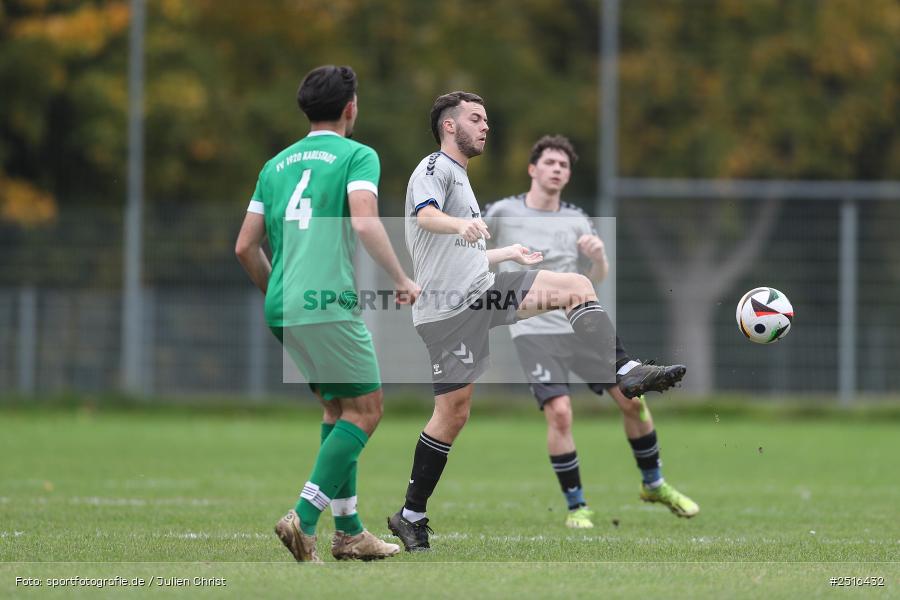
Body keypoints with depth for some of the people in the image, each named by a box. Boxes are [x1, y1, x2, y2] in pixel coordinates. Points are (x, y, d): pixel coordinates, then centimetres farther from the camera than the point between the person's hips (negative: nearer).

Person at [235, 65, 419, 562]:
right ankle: (303, 518, -15)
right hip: (327, 304, -7)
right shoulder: (357, 156, -1)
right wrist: (401, 279, -8)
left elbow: (246, 247, 15)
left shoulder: (275, 165, 18)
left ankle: (348, 530, 15)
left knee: (337, 406, 17)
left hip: (282, 310, 7)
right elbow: (364, 223, -18)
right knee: (365, 409, -1)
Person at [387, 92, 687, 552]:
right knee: (452, 412, -9)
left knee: (578, 285, -5)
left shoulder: (459, 177, 25)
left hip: (481, 290, 9)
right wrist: (462, 224, -48)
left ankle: (623, 372, -19)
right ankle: (411, 516, 0)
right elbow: (426, 215, -27)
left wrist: (509, 252, 44)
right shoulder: (435, 168, -4)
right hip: (448, 309, -9)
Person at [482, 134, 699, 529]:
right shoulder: (502, 213, -2)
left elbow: (598, 277, 7)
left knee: (632, 401, 3)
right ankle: (575, 506, -4)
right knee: (559, 412, -19)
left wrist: (598, 256, -13)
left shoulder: (577, 221, 8)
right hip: (534, 330, -4)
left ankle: (653, 484, 25)